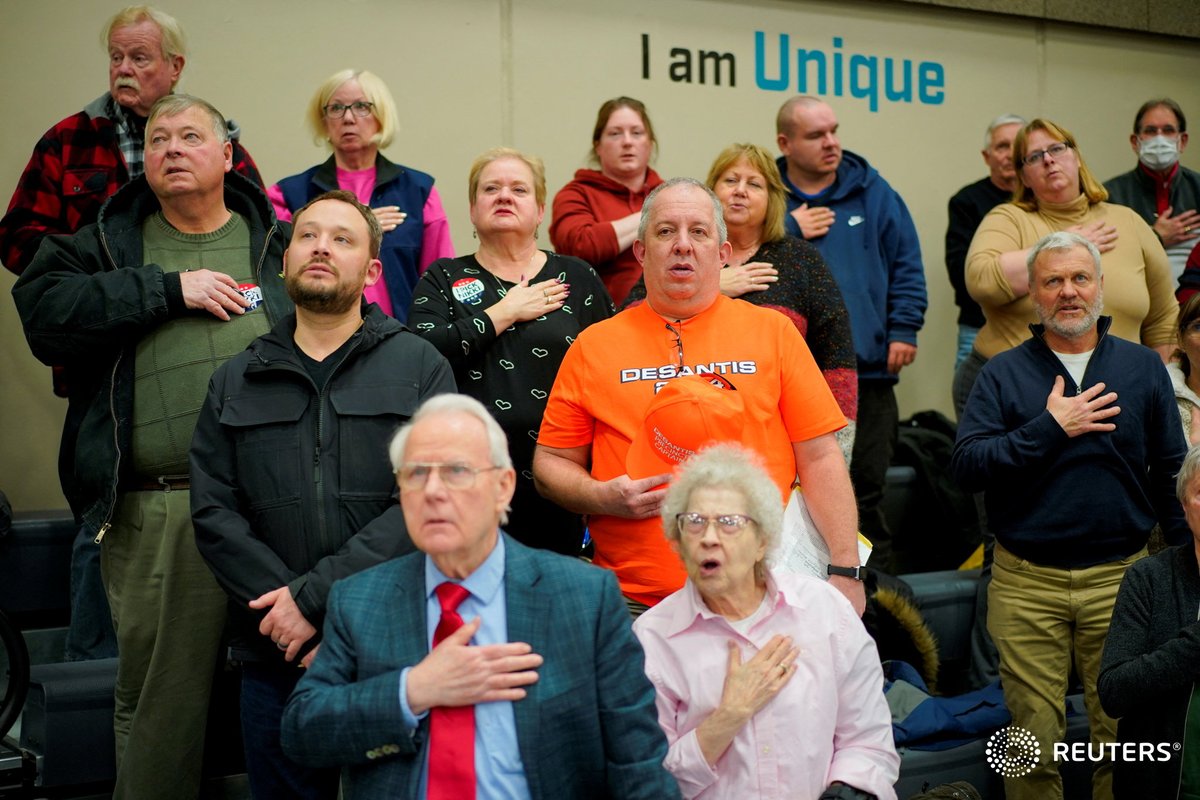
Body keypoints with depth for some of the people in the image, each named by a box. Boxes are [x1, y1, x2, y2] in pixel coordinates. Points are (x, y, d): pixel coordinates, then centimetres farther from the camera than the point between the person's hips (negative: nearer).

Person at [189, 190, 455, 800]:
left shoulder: (420, 366, 1)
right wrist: (286, 610, -13)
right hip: (276, 658, 3)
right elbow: (214, 514, 1)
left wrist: (315, 596, -16)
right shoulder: (235, 382, 11)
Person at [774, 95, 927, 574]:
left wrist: (903, 329, 1)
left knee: (867, 489, 6)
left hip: (869, 368, 1)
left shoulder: (872, 191, 9)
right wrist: (789, 233, -9)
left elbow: (907, 265, 8)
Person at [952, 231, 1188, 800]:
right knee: (1034, 740, 4)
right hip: (1026, 583, -1)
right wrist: (1050, 427, -13)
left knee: (1124, 736, 7)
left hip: (1120, 579, 1)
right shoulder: (1003, 374, 4)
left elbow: (1170, 474, 10)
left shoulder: (1143, 368, 8)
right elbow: (965, 466, -8)